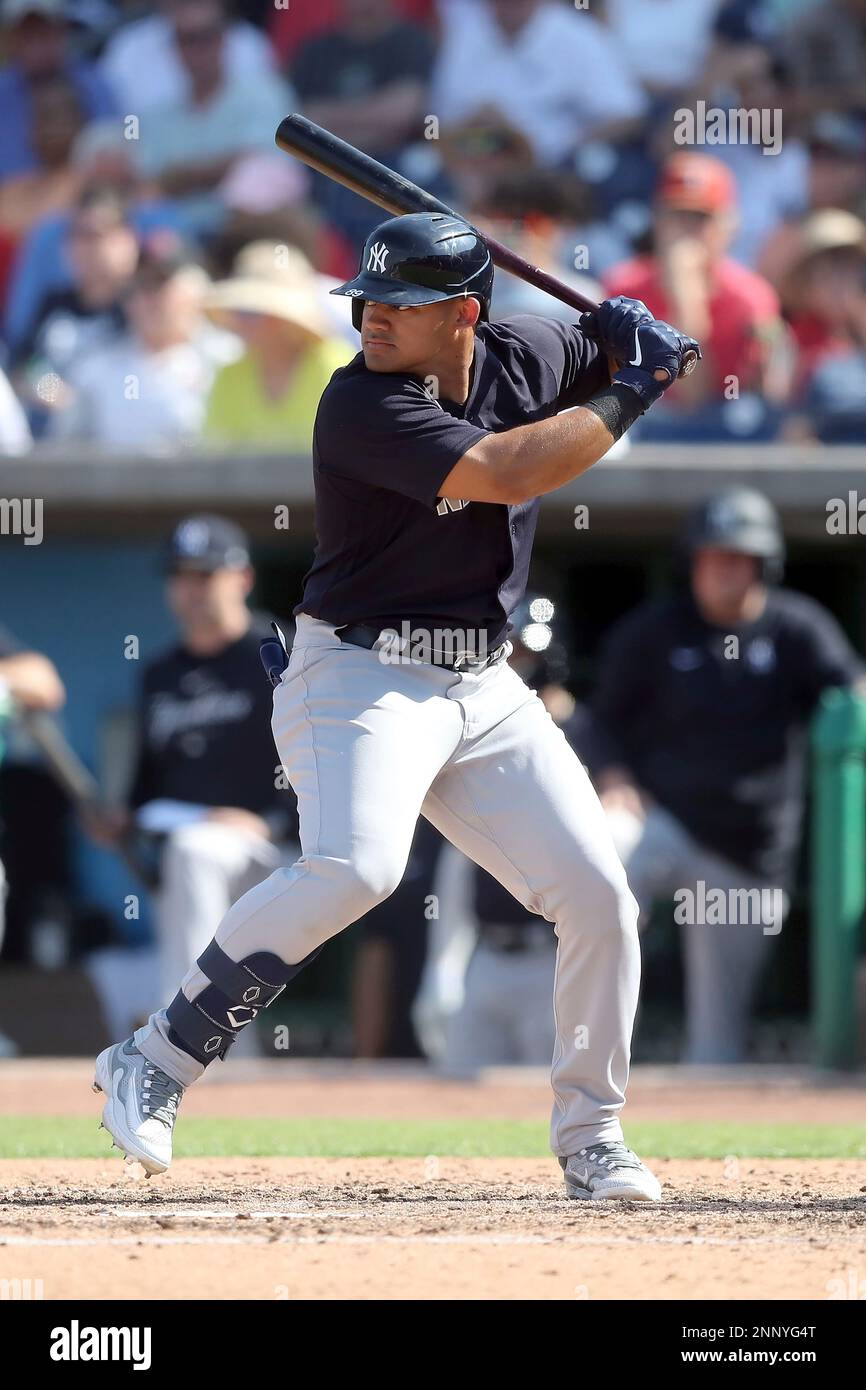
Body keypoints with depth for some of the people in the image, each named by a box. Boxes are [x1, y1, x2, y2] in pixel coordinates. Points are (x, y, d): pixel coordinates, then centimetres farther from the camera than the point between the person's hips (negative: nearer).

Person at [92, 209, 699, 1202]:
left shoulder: (523, 356, 4)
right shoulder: (362, 403, -17)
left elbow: (600, 346, 25)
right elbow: (504, 473, -28)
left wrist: (635, 339, -1)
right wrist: (630, 396, -17)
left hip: (486, 690, 7)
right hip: (362, 674, -7)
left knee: (598, 896, 2)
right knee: (354, 866, -30)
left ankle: (589, 1139, 17)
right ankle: (153, 1064, -21)